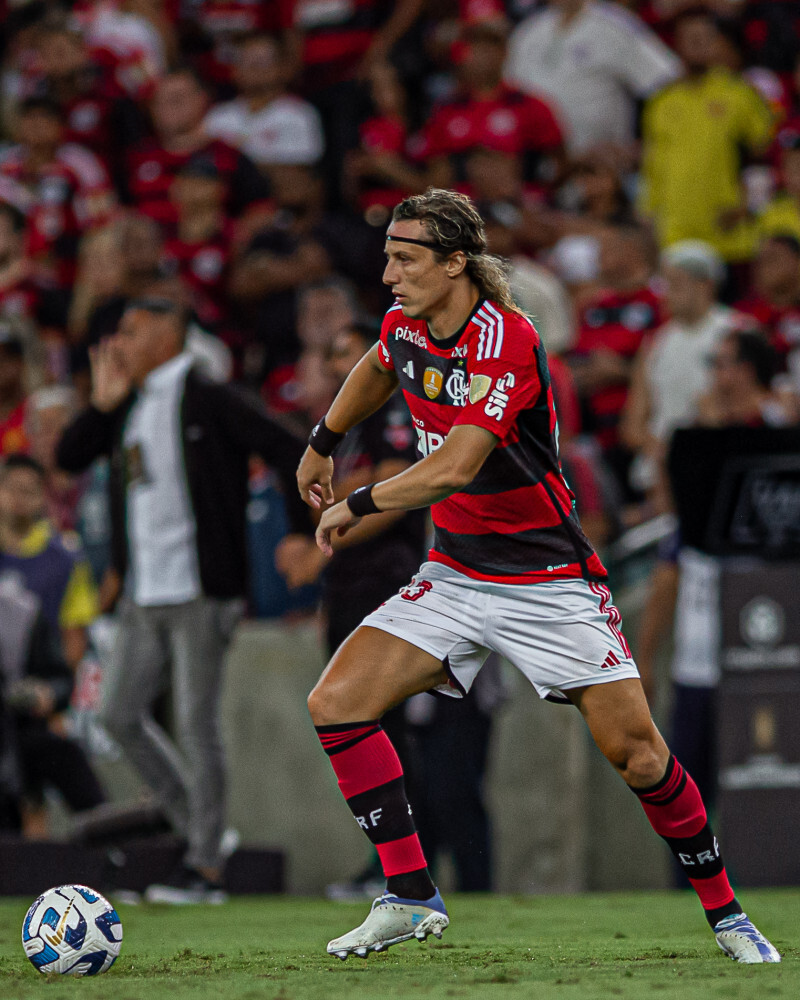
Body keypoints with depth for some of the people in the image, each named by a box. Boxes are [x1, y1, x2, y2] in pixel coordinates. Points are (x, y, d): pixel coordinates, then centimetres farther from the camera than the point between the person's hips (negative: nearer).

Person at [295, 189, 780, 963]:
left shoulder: (506, 340, -23)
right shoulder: (406, 326, 0)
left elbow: (454, 468, -30)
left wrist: (357, 506, -18)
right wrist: (322, 444, 33)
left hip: (549, 580, -6)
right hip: (453, 575, 7)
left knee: (636, 754, -9)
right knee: (336, 703, -11)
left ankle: (726, 916, 11)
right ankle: (411, 899, -4)